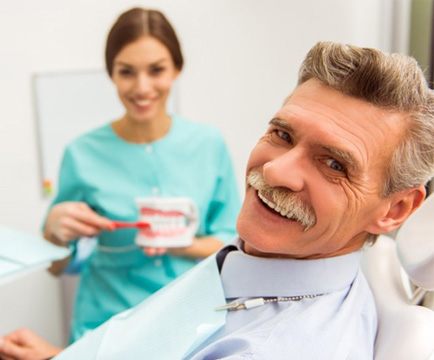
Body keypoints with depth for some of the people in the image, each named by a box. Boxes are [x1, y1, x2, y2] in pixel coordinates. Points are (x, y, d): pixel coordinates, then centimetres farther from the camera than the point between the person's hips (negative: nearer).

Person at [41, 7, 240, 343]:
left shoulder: (209, 143, -4)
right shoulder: (83, 154, -7)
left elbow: (232, 242, 2)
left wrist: (184, 246, -15)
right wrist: (56, 228, -16)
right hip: (111, 324, 0)